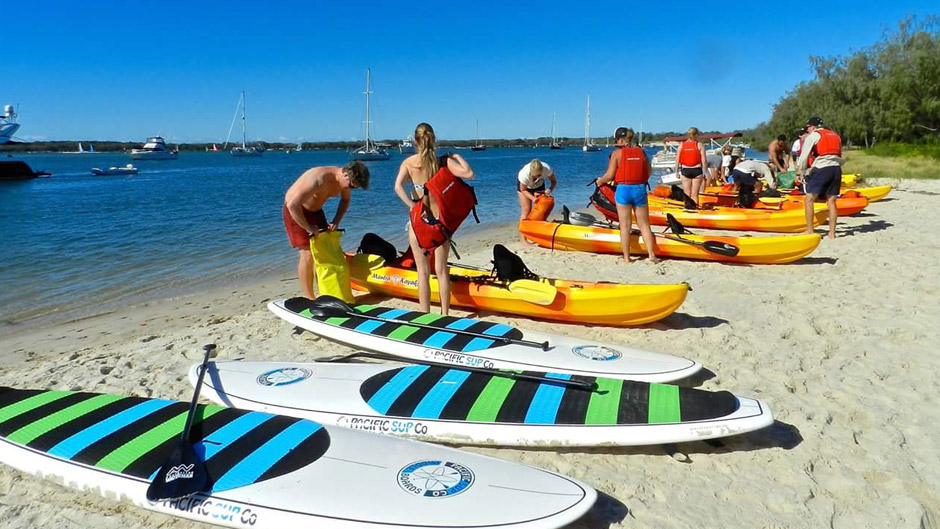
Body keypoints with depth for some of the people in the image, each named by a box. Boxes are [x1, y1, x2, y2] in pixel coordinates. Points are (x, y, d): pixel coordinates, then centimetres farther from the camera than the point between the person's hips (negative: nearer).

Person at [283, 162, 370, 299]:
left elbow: (345, 200, 10)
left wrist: (336, 221, -5)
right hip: (295, 210, -7)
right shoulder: (319, 179, -37)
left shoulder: (346, 180, -12)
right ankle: (309, 298, -5)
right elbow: (293, 205, -38)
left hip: (315, 210, 8)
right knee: (307, 254, -12)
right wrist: (308, 228, -30)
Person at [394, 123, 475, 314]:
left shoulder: (408, 162, -3)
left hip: (418, 220, -1)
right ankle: (445, 315, 15)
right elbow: (469, 174, -12)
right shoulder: (444, 162, -4)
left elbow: (398, 187, -18)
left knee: (423, 272, 7)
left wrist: (413, 206, -16)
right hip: (440, 219, 1)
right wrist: (457, 157, 3)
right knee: (441, 270, 9)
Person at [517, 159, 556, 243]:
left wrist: (550, 189, -39)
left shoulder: (547, 169, -36)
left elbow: (553, 182, -18)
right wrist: (533, 198, -36)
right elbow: (523, 190, -22)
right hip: (525, 186, -3)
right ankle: (522, 238, -8)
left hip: (539, 185, 3)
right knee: (526, 210, -10)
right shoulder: (524, 174, -40)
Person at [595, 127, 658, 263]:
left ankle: (626, 257, 8)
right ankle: (651, 254, 4)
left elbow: (610, 175, -7)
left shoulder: (617, 153, -5)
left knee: (625, 225, 5)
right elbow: (649, 172, 5)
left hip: (623, 190, -2)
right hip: (640, 190, 3)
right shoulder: (641, 151, 5)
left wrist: (600, 181, 12)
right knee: (644, 224, 10)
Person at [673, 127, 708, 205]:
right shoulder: (700, 145, -4)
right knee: (695, 195, 3)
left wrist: (677, 171, 7)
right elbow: (703, 160, -7)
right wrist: (704, 172, -2)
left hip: (685, 171, 2)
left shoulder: (681, 145, 1)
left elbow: (677, 159, 0)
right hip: (697, 170, -1)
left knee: (687, 194, 9)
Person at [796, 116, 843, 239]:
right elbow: (839, 155, 20)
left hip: (822, 169, -6)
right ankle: (832, 233, 6)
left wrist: (800, 173, 2)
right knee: (831, 201, 8)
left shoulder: (813, 135, 5)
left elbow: (804, 156, -3)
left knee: (808, 200, 0)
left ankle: (810, 231, -3)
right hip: (836, 169, 7)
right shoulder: (836, 136, 26)